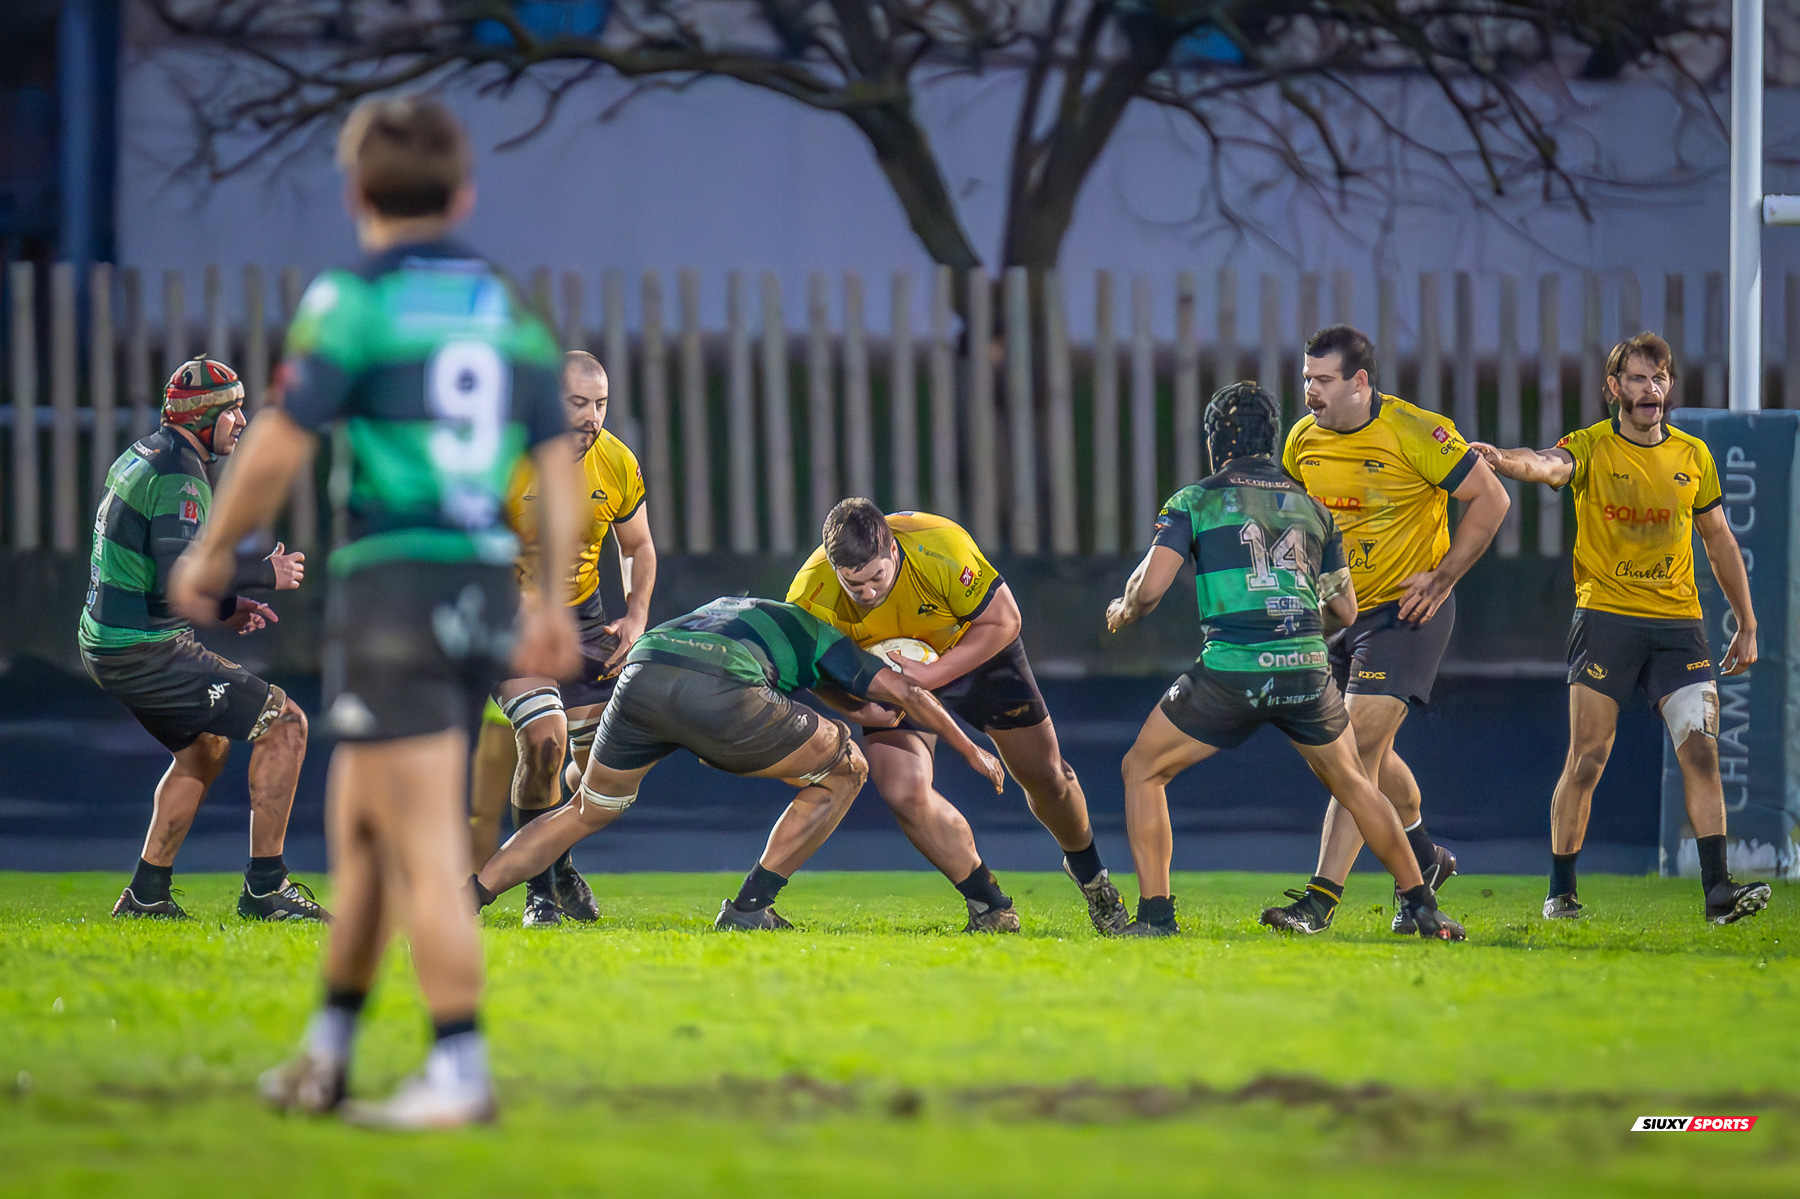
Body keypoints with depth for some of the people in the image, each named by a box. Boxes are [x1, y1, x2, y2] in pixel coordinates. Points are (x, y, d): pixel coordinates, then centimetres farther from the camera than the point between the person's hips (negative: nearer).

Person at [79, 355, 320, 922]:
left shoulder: (139, 459, 15)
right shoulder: (178, 478, -17)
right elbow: (177, 579, -27)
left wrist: (224, 608, 17)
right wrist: (264, 575, -17)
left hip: (107, 645, 10)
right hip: (145, 653, -10)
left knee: (206, 744, 29)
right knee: (284, 722, -8)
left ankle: (148, 892, 27)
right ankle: (265, 886, -7)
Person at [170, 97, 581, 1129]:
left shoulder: (355, 301, -7)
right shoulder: (508, 310, 11)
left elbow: (279, 449, -10)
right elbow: (559, 464, 11)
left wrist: (212, 551, 5)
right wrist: (554, 605, 19)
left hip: (394, 581, -7)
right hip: (485, 583, 7)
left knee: (428, 853, -7)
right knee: (360, 827, 18)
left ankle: (461, 1073, -10)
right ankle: (326, 1059, 26)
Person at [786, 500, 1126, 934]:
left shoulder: (941, 550, -39)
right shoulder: (812, 593, -32)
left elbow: (1003, 622, -25)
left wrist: (931, 674, -34)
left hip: (978, 651, -1)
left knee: (1046, 776, 9)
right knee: (904, 793, -21)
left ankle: (1089, 874, 42)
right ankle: (991, 908, 0)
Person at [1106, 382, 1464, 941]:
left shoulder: (1195, 502, 4)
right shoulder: (1312, 508, 16)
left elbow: (1150, 587, -5)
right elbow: (1346, 611, 21)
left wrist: (1122, 612, 18)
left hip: (1231, 674, -4)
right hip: (1307, 667, 4)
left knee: (1143, 772, 14)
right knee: (1353, 784, 24)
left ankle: (1156, 913, 5)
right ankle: (1422, 907, 22)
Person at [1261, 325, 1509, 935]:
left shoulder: (1415, 433, -17)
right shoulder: (1303, 439, 2)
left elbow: (1491, 499, -11)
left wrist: (1441, 578, -13)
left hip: (1406, 609, -7)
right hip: (1339, 611, 7)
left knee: (1358, 749, -15)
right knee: (1370, 753, 16)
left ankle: (1320, 901, -18)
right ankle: (1426, 861, 40)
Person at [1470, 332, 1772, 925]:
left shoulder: (1693, 455, 10)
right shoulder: (1593, 447, -2)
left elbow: (1719, 541, 19)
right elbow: (1551, 465, -25)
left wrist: (1747, 624, 17)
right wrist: (1505, 460, -48)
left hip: (1679, 620, 3)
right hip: (1606, 615, -3)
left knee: (1701, 751, -7)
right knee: (1587, 758, -4)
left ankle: (1718, 889, -8)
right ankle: (1561, 893, 5)